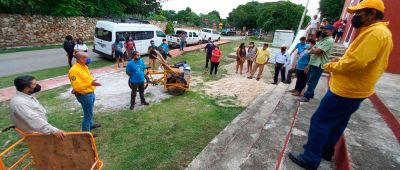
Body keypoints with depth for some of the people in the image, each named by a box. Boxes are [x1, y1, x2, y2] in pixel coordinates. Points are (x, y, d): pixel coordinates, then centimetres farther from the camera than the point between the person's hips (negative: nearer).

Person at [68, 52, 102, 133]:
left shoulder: (84, 66, 5)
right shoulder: (74, 70, -24)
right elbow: (77, 86, -29)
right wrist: (90, 83, -35)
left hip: (90, 93, 10)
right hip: (84, 95, -10)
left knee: (90, 112, 27)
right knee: (88, 114, 2)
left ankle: (90, 125, 48)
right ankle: (85, 132, 19)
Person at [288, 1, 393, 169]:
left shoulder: (375, 32, -19)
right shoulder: (378, 32, 16)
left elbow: (356, 62, -27)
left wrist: (331, 66, -12)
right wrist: (341, 61, 6)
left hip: (346, 90, -11)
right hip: (354, 89, 11)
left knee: (320, 121, -4)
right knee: (337, 123, 20)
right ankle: (326, 150, 36)